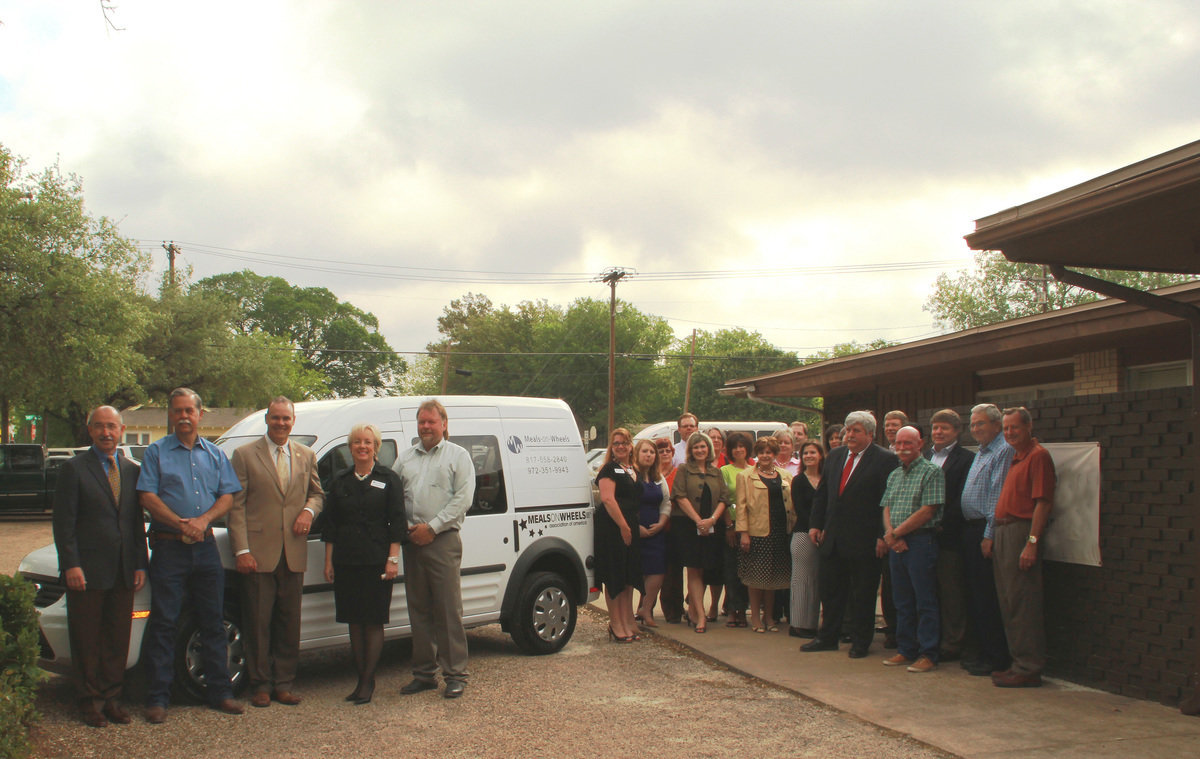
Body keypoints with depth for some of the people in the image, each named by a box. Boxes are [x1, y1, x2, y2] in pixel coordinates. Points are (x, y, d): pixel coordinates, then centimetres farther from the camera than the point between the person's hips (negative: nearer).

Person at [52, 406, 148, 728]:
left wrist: (140, 564, 7)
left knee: (118, 638, 9)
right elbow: (63, 521, -6)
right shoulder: (74, 468, -2)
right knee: (87, 639, 5)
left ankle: (111, 698, 19)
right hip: (87, 570, -4)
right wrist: (70, 565, -13)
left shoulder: (132, 470, 12)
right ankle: (90, 701, 16)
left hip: (123, 572, 4)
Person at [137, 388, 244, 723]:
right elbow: (147, 496, -6)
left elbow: (228, 496, 6)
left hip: (205, 546, 3)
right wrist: (180, 524, -17)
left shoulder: (215, 454, 13)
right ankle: (157, 699, 3)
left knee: (213, 621, 7)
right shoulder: (156, 452, 3)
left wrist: (203, 519, -12)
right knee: (162, 623, -2)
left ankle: (220, 691, 15)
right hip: (169, 547, -3)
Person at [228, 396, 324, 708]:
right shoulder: (244, 455, 0)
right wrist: (242, 550, -10)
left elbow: (317, 493, 22)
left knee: (289, 624, 8)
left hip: (293, 554, 3)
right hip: (258, 553, -3)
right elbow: (236, 506, -3)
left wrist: (309, 510, -3)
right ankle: (261, 685, 15)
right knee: (258, 624, 3)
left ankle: (283, 684, 19)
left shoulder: (306, 456, 12)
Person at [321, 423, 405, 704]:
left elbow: (397, 522, -1)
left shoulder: (389, 479, 2)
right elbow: (330, 524, 12)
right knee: (354, 622, 7)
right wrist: (329, 561, 6)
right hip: (346, 562, 4)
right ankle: (361, 679, 16)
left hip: (377, 562, -3)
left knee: (373, 622, -1)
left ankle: (368, 681, 4)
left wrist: (392, 559, -9)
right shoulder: (340, 481, 11)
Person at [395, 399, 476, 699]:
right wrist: (407, 528, -4)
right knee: (419, 611, 8)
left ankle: (455, 674, 2)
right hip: (412, 541, 5)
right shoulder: (405, 458, 17)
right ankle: (424, 673, 16)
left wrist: (432, 527, -12)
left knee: (449, 610, -4)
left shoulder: (458, 456, 4)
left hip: (443, 540, -5)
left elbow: (463, 498, -6)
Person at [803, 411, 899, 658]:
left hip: (864, 540, -6)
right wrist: (816, 524, 9)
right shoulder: (835, 456, 12)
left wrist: (883, 536, -15)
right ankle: (827, 637, 25)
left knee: (863, 593, 5)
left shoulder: (885, 459, -8)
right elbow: (823, 493, 17)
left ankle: (860, 642, 17)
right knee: (830, 588, 12)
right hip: (833, 538, 6)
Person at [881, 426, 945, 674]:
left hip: (921, 541, -7)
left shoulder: (932, 472, -6)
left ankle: (928, 655, 3)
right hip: (896, 543, 7)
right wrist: (890, 534, -6)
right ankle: (906, 651, 19)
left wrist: (896, 532, -10)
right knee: (902, 601, 11)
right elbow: (887, 508, 13)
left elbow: (928, 511, -13)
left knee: (925, 602, -3)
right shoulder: (894, 475, 17)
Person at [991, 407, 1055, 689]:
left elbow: (1043, 502, -17)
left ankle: (1029, 668, -1)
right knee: (1007, 601, 13)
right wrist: (994, 536, 16)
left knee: (1022, 602, -7)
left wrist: (1032, 542, -22)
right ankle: (1018, 662, 21)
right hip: (1003, 533, 10)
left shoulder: (1038, 456, -10)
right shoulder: (1014, 457, 19)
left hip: (1022, 531, -10)